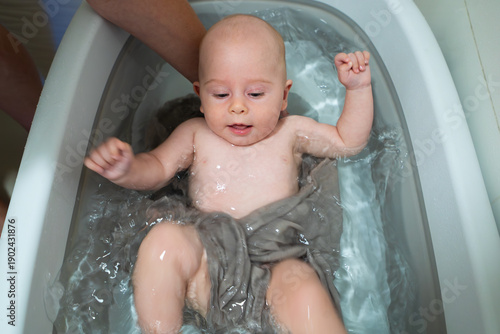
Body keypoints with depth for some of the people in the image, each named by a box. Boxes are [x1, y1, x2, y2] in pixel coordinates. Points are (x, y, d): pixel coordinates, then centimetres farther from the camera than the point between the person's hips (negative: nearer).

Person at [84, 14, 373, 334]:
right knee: (163, 239, -27)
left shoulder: (290, 132, 14)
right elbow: (156, 169, 12)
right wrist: (125, 169, -10)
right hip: (206, 257, 1)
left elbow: (349, 142, 21)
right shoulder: (195, 134, 14)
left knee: (304, 292, -32)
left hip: (276, 262, 0)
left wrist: (358, 88, 11)